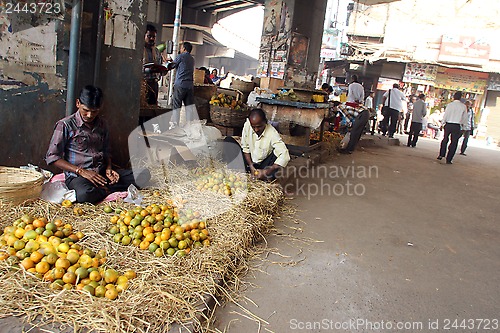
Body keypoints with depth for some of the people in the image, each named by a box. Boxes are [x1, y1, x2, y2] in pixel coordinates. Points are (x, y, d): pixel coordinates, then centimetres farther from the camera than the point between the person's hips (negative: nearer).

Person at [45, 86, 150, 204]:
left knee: (142, 177, -14)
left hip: (101, 173, 5)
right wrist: (81, 171, -16)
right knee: (84, 194, -41)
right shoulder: (66, 125, -5)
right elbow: (52, 157, -8)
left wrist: (108, 168, 1)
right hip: (77, 175, -4)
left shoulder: (101, 124, 11)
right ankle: (106, 189, -10)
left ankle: (100, 188, -11)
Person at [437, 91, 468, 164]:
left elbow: (445, 115, -2)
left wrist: (443, 123, 9)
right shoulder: (463, 106, -2)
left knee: (445, 140, 20)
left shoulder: (449, 105, -4)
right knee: (454, 142, 6)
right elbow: (465, 117, 5)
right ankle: (448, 159, 6)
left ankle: (441, 155, 16)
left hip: (448, 124, 1)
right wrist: (464, 125, 17)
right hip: (457, 126, -1)